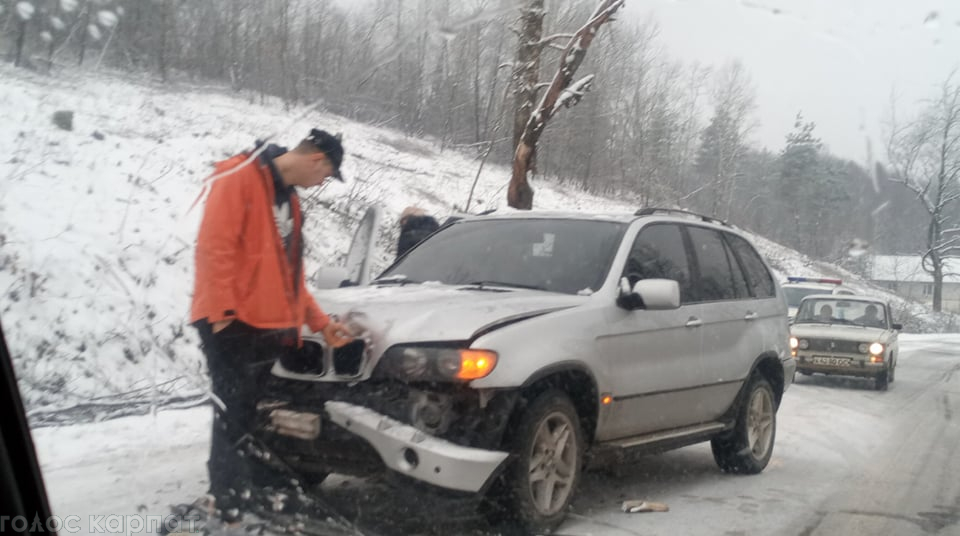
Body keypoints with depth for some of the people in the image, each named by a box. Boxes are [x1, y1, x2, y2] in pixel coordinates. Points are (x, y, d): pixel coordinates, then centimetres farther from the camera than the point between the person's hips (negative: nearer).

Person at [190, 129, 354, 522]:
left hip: (272, 327, 9)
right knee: (234, 416, -7)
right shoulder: (239, 179, -8)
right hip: (233, 324, -9)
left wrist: (320, 322, 19)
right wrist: (221, 312, -22)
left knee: (258, 417, 12)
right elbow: (214, 247, -17)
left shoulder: (289, 199, 19)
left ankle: (253, 490, 21)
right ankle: (231, 505, -1)